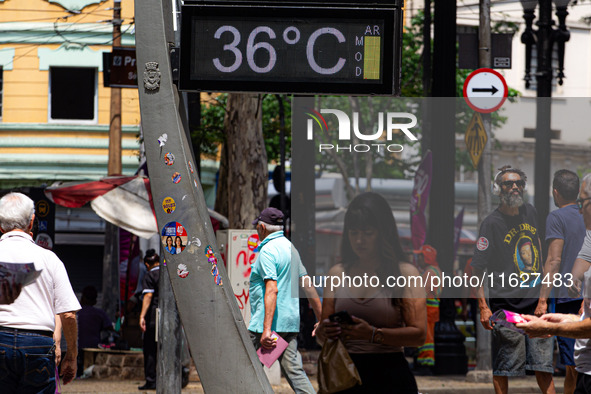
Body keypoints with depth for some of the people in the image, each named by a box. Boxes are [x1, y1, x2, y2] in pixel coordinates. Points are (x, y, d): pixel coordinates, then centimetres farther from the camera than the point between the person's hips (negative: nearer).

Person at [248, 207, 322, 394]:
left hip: (269, 322, -8)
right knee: (293, 370, 1)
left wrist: (267, 328, -27)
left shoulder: (267, 251, -12)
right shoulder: (290, 247, 16)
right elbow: (308, 286, 18)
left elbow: (271, 289, -22)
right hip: (290, 322, 8)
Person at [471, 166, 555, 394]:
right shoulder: (491, 223, -8)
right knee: (503, 367, 0)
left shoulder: (531, 213, 11)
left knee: (543, 362, 7)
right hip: (506, 306, -5)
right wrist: (483, 307, -16)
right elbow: (476, 270, -9)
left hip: (536, 302, 5)